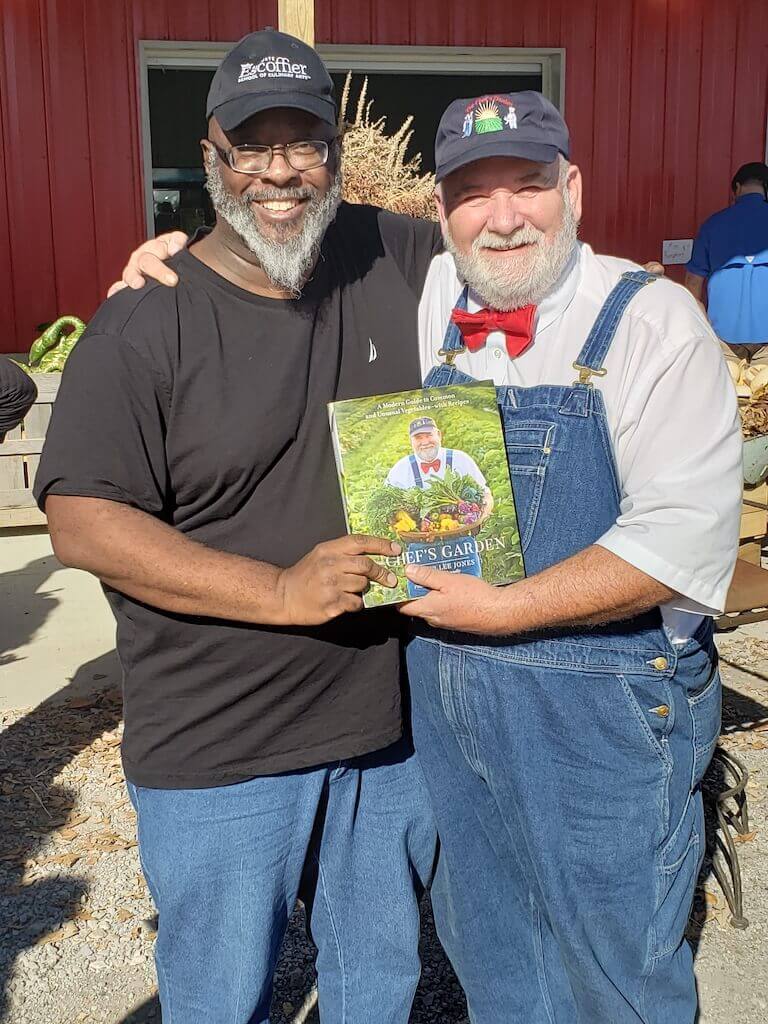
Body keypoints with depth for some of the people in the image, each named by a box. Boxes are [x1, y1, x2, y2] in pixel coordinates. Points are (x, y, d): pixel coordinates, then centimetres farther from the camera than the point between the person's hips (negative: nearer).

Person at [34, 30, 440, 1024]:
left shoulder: (400, 260, 0)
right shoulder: (146, 325, -12)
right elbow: (80, 522, -15)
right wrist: (283, 591, -23)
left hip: (391, 715, 4)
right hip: (217, 754, -3)